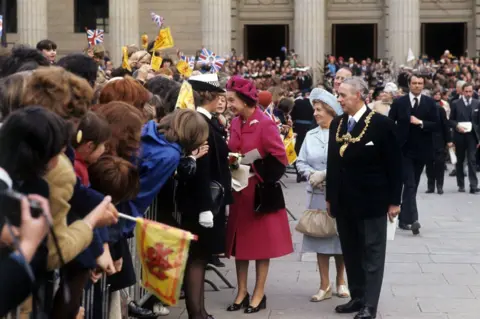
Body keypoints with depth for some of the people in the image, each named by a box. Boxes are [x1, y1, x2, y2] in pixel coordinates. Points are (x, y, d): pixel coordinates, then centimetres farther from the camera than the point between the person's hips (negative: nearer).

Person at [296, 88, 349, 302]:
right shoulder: (310, 135, 9)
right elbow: (301, 162, 8)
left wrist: (325, 174, -16)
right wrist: (311, 174, -10)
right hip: (317, 194, 4)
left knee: (340, 236, 6)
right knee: (320, 236, 4)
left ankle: (340, 282, 24)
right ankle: (325, 286, 12)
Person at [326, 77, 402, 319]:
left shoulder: (381, 124, -10)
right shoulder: (337, 124, 7)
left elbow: (394, 165, -8)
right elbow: (333, 162, 11)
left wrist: (394, 200, -9)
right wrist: (330, 197, 11)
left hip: (371, 201, -6)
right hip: (343, 201, 6)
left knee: (372, 254, 1)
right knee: (350, 252, 12)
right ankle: (357, 297, 23)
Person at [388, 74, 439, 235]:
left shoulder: (430, 103, 3)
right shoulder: (399, 102, -1)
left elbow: (436, 125, -3)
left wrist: (421, 122, -18)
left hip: (421, 150, 3)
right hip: (404, 150, -3)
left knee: (412, 185, 10)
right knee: (410, 184, -12)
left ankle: (404, 218, 20)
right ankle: (412, 219, -21)